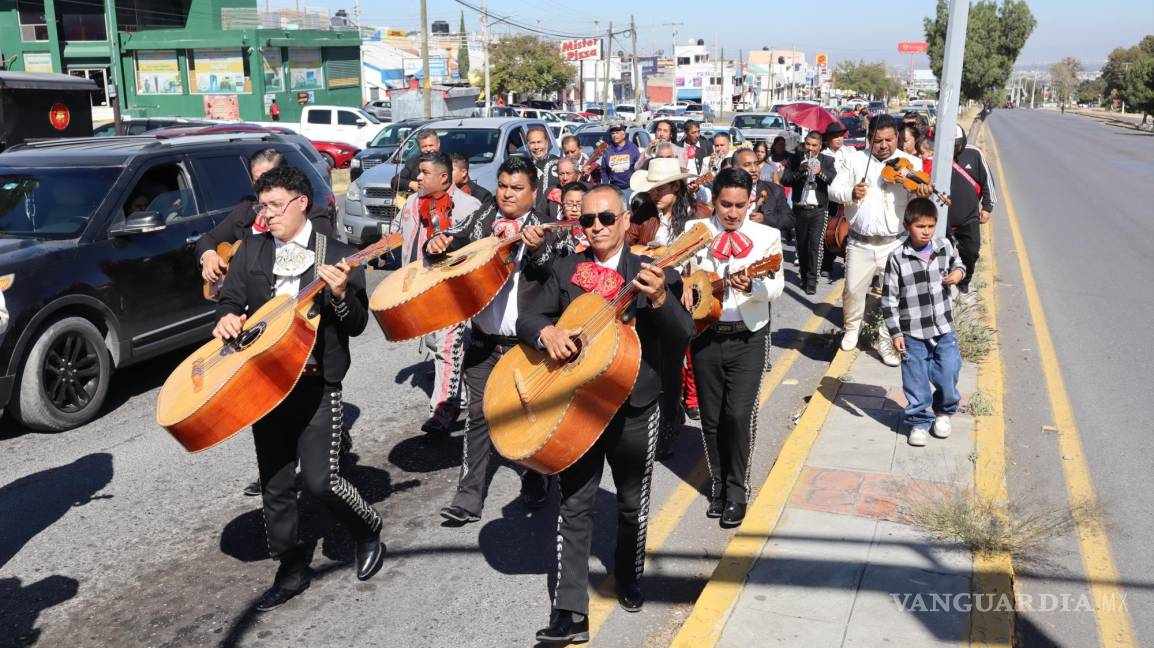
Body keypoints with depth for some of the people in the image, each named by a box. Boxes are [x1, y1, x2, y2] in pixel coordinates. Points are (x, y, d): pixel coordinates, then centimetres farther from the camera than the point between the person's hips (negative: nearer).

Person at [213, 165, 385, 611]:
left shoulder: (338, 256, -3)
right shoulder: (251, 250, 9)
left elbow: (357, 325, -6)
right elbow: (231, 300, 10)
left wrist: (341, 294, -25)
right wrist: (227, 318, -12)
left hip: (317, 384, -4)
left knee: (320, 480, -9)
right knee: (274, 485, 10)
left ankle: (368, 532, 20)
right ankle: (292, 570, 26)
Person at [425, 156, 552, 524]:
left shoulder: (543, 231, -4)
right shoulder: (481, 220, 6)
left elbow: (547, 274, -20)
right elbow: (451, 242, 5)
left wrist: (537, 249, -41)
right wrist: (437, 245, -19)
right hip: (484, 339, 2)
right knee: (478, 415, 3)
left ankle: (534, 481, 32)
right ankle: (469, 497, 9)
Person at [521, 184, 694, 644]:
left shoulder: (651, 272, -3)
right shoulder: (564, 270, 4)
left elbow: (685, 331, -14)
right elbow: (527, 317, -1)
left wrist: (660, 298, -34)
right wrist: (547, 332, -23)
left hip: (635, 406, 0)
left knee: (633, 502, 15)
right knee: (575, 506, 0)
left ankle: (629, 579, 40)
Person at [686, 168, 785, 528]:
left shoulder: (767, 236, 0)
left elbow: (776, 287, -12)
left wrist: (751, 286, -32)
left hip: (748, 336, -2)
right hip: (706, 334, 2)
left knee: (740, 415, -8)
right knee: (711, 416, 8)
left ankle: (737, 491, 9)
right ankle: (718, 484, 27)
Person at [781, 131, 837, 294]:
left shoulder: (827, 161, 0)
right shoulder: (795, 158, 3)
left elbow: (835, 180, -13)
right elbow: (785, 180, -5)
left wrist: (820, 172, -28)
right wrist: (799, 171, -20)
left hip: (819, 210, -2)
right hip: (799, 209, 2)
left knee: (815, 245, -10)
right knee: (801, 245, 11)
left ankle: (812, 280, -3)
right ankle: (804, 276, 26)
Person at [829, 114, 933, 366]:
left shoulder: (910, 163, -1)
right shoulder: (857, 160, 5)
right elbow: (834, 189, 4)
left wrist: (922, 194, -32)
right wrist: (851, 193, -17)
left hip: (895, 244, -1)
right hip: (860, 243, 1)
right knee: (853, 290, 10)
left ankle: (887, 343, 17)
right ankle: (852, 329, 36)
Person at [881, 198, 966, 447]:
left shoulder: (945, 247, -1)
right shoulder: (897, 259, -11)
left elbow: (957, 263, 22)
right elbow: (889, 299, -7)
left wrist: (958, 273, -3)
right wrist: (895, 332, -9)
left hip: (943, 329, 3)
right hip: (913, 334, -2)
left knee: (948, 374, 6)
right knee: (916, 381, 6)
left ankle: (944, 412, 34)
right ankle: (919, 422, 23)